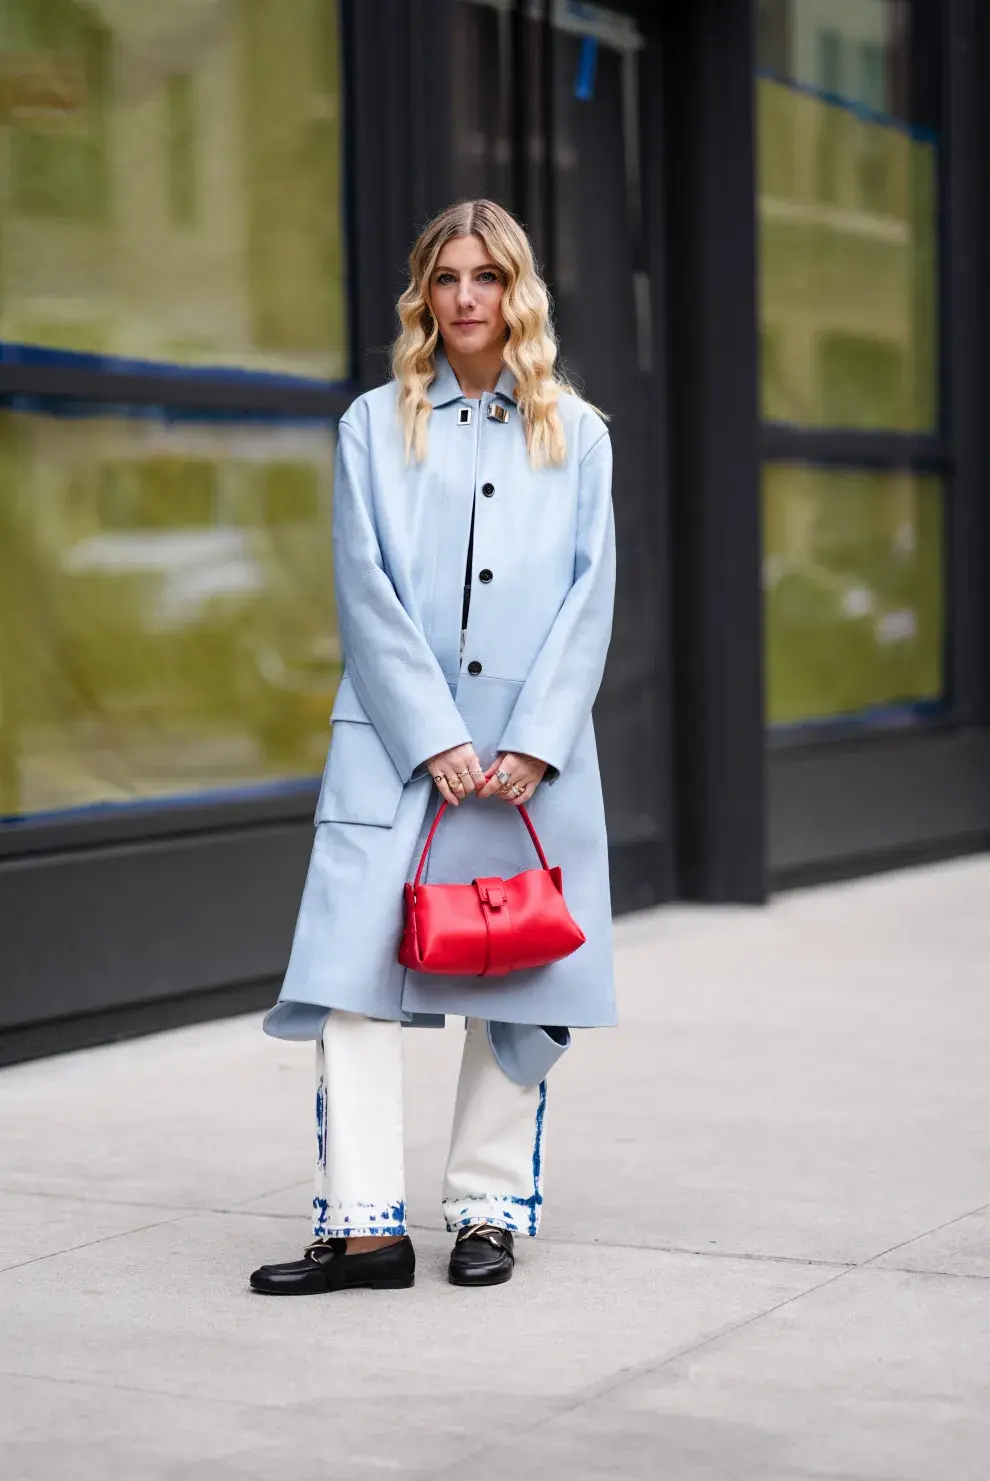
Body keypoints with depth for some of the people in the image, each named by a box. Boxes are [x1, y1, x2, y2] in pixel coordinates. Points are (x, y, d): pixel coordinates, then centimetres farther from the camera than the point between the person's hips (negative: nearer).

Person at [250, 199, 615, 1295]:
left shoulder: (574, 432, 11)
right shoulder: (375, 425, 9)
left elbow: (590, 596, 4)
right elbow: (366, 595, 1)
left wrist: (535, 742, -8)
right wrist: (434, 738, -10)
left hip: (534, 749, 1)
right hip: (396, 741, -1)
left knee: (519, 987, 4)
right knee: (355, 966, -10)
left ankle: (491, 1210, 16)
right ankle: (363, 1224, -7)